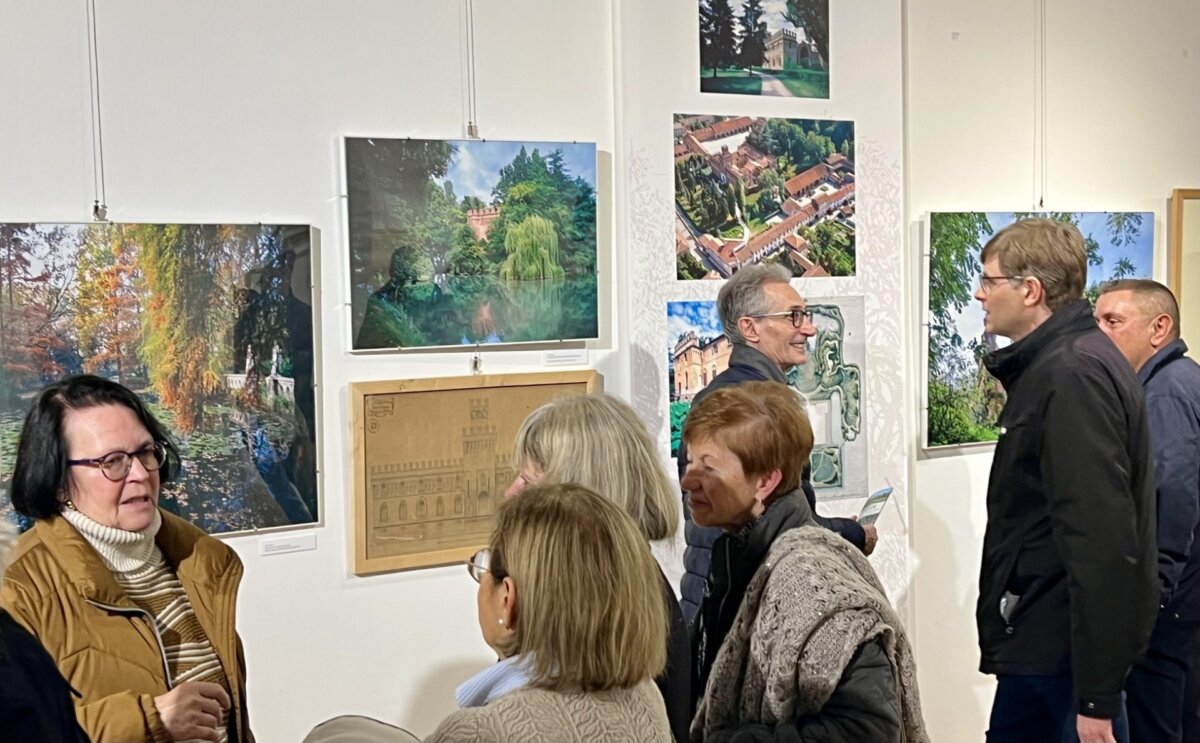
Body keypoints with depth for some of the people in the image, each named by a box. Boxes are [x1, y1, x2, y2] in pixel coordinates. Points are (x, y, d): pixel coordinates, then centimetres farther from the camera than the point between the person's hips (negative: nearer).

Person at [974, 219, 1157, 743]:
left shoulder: (1073, 374, -20)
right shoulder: (1054, 363, 13)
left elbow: (1102, 541, -26)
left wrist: (1097, 696, -25)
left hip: (1064, 646, -10)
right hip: (1044, 639, 10)